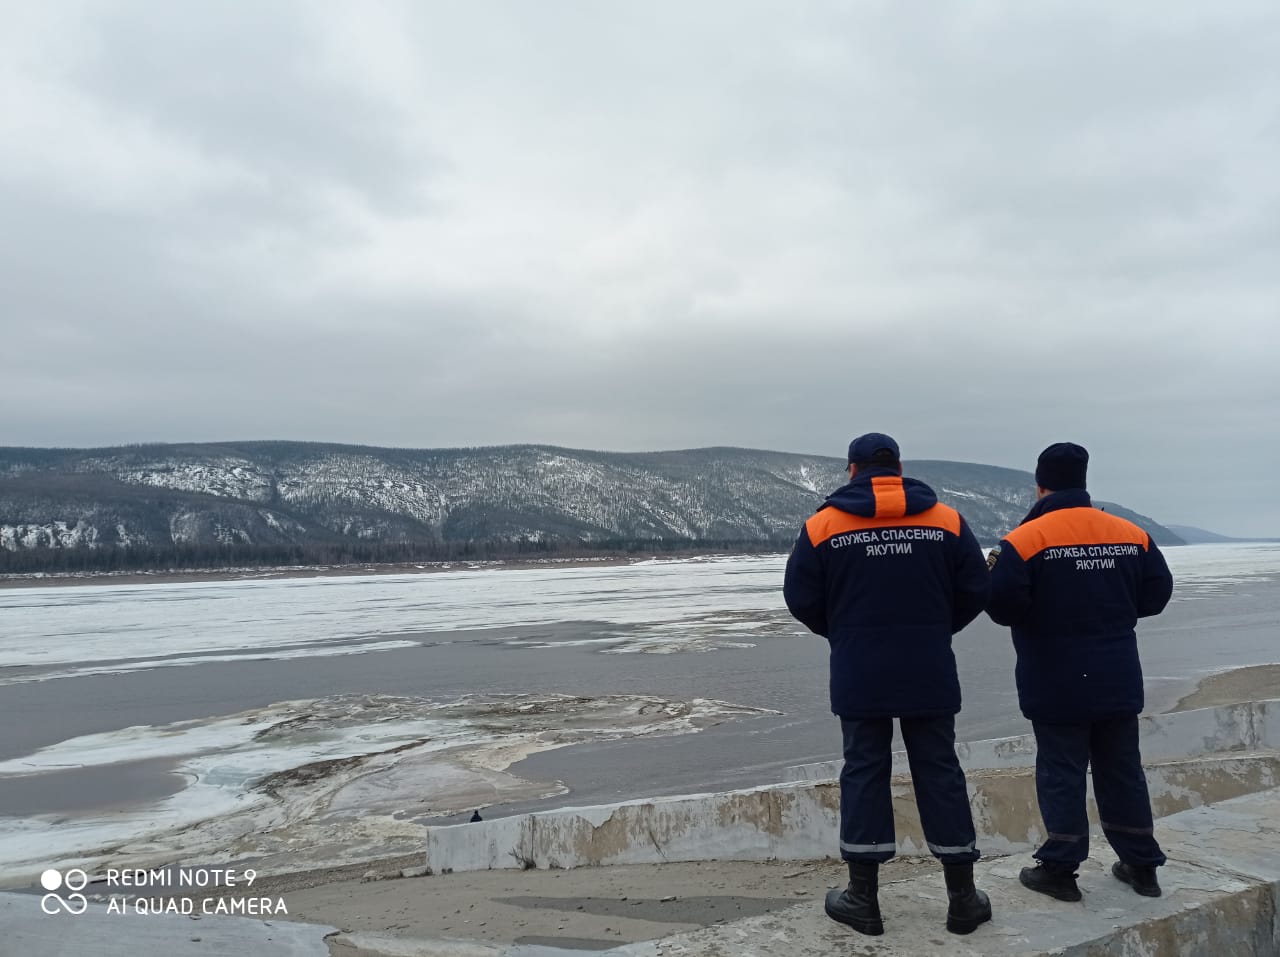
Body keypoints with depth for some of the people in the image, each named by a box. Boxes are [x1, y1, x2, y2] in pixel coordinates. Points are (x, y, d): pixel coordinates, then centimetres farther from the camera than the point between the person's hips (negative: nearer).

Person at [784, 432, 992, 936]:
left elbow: (801, 599, -3)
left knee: (864, 772, 7)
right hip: (929, 673, 2)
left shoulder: (823, 525, -5)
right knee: (939, 771, 11)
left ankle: (863, 898, 13)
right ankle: (963, 897, 19)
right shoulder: (947, 521, 1)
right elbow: (974, 591, 3)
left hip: (859, 674, -1)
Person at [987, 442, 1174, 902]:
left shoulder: (1024, 540, -15)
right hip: (1118, 682, 5)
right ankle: (1141, 864, 27)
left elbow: (1003, 607, -21)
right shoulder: (1131, 535, 1)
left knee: (1061, 771, 4)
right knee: (1121, 769, 16)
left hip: (1057, 685, -4)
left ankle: (1060, 868, 11)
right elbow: (1156, 595, 7)